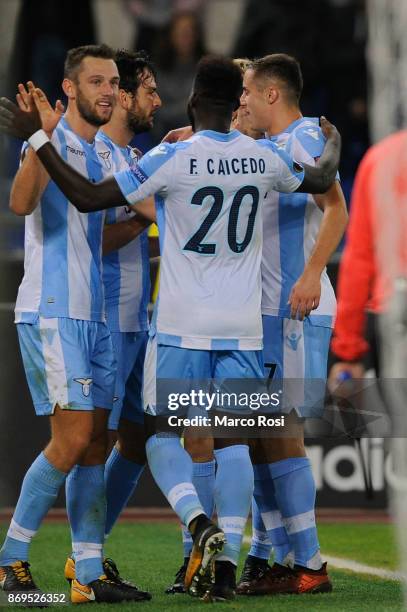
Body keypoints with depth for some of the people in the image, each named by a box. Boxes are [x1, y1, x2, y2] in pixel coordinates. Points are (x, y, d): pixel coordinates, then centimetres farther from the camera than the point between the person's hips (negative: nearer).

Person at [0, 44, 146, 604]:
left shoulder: (105, 153, 16)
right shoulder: (52, 141, -9)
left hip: (93, 316, 8)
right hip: (51, 313, -8)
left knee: (94, 443, 5)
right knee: (73, 438, -12)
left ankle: (89, 574, 7)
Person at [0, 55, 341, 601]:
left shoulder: (171, 159, -13)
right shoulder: (265, 158, 1)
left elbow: (88, 198, -11)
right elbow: (320, 181, 22)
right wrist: (333, 145, 45)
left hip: (183, 326, -3)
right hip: (243, 327, 3)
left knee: (162, 434, 7)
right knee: (231, 439, 7)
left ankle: (200, 524, -18)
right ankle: (226, 565, -1)